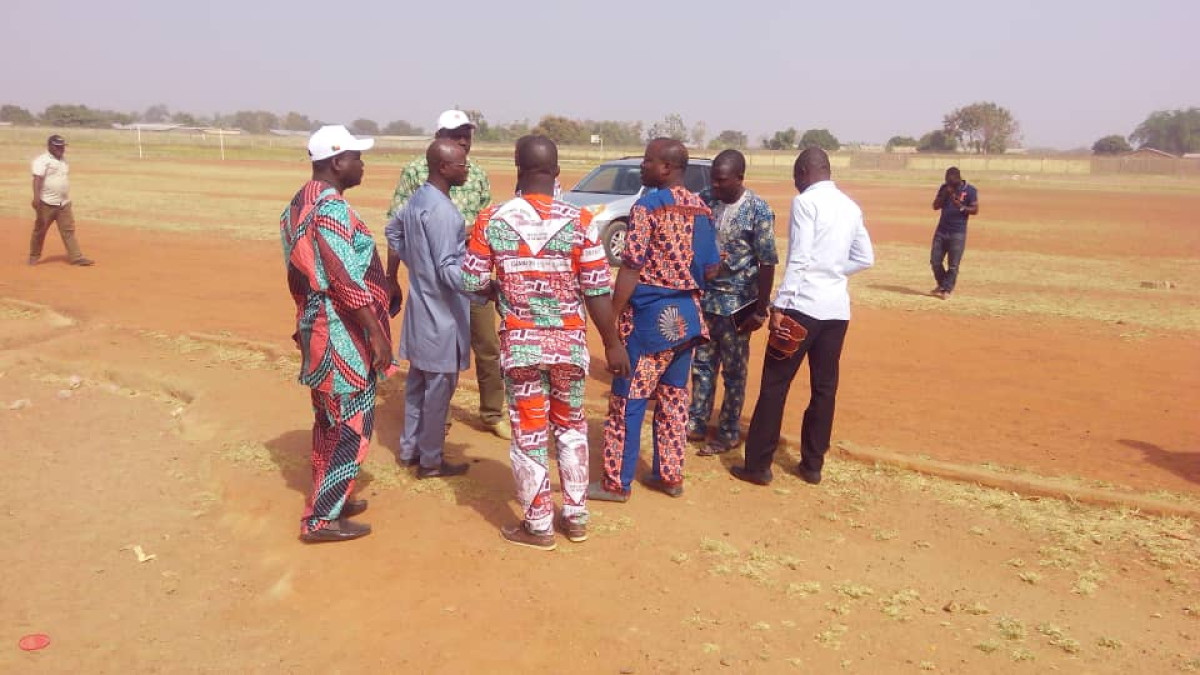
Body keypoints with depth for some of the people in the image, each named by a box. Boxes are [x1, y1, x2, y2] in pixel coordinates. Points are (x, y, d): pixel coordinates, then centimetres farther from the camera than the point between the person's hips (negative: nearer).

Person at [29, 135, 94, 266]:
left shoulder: (63, 161, 14)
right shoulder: (42, 160, -8)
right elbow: (37, 179, -19)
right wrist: (36, 197, -29)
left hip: (64, 204, 6)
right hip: (47, 203, -6)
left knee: (69, 230, 1)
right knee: (40, 230, 6)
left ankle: (76, 257, -2)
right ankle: (34, 256, 20)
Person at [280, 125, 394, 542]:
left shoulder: (298, 205, 12)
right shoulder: (332, 208, -19)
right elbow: (347, 280, -23)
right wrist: (377, 334, -20)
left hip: (315, 328, 10)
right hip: (343, 334, -10)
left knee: (329, 419, 19)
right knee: (352, 424, -1)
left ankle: (329, 498, 31)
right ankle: (322, 518, 7)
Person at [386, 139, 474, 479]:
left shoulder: (416, 199, 7)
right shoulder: (442, 210, -23)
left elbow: (393, 230, 22)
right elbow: (448, 269, -27)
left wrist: (393, 277, 27)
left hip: (421, 305, 10)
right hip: (441, 313, -10)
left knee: (418, 381, 18)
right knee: (438, 387, 2)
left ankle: (409, 448, 30)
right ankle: (431, 461, 14)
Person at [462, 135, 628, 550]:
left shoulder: (491, 221, -6)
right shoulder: (579, 222, -9)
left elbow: (472, 283, -2)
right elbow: (597, 291, -8)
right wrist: (613, 344, 1)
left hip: (519, 344, -1)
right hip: (569, 344, 1)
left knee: (528, 434, 10)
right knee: (571, 428, 18)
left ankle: (538, 526, 20)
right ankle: (575, 516, 28)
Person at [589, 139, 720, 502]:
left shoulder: (647, 206, -13)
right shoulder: (701, 209, 8)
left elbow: (631, 268, -17)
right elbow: (710, 269, 11)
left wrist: (612, 318, -11)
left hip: (649, 315, -7)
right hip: (686, 315, 7)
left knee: (627, 400, 1)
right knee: (673, 396, 15)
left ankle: (616, 482, 9)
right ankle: (670, 476, 23)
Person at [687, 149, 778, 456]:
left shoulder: (758, 210, -13)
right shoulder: (703, 200, 0)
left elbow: (767, 263, -12)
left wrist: (760, 310, -12)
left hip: (737, 303, -5)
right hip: (703, 297, 5)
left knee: (734, 370, 7)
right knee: (702, 364, 14)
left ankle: (729, 434, 18)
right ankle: (697, 424, 28)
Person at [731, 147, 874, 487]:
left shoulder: (806, 201, -8)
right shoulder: (851, 206, 13)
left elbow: (799, 258, -16)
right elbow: (865, 258, 18)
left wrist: (781, 303, -15)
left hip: (804, 305, -7)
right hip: (837, 308, 7)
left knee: (775, 384, 0)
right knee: (824, 388, 12)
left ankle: (758, 465, 4)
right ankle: (812, 465, 20)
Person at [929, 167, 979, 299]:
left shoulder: (970, 190, -6)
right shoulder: (944, 188, 7)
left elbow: (975, 210, -8)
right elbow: (935, 206, 3)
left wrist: (961, 207, -25)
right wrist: (945, 194, -11)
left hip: (958, 233, -5)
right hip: (941, 231, 5)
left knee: (953, 265, -2)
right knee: (935, 261, 7)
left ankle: (947, 290, 11)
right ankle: (942, 286, 25)